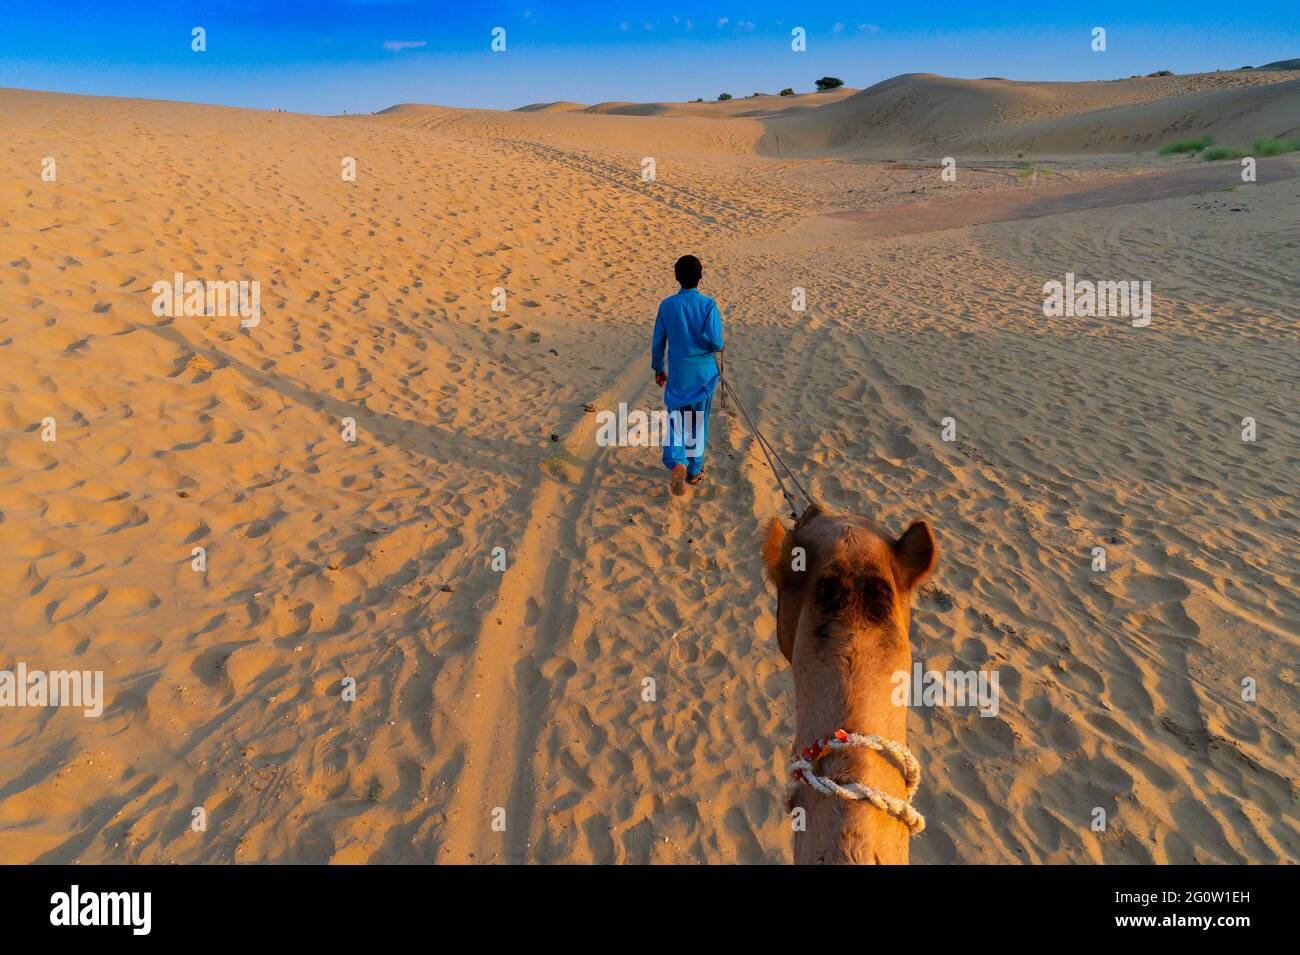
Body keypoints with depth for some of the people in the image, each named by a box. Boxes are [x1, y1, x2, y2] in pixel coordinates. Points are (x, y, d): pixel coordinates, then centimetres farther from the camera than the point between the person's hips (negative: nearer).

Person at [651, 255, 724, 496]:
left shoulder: (667, 305, -5)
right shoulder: (708, 305, -11)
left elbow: (658, 342, 1)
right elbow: (716, 343, -18)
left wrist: (659, 369, 15)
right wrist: (716, 347, 7)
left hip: (677, 374, 1)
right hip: (704, 374, -1)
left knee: (676, 418, 12)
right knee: (698, 422, 14)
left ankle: (677, 463, -13)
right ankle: (694, 471, 25)